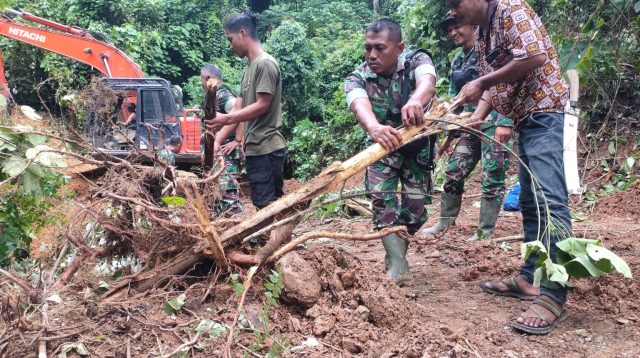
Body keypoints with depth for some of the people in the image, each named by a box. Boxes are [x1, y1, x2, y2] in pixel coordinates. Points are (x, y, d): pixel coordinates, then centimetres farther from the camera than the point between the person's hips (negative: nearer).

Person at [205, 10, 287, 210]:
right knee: (273, 204, 11)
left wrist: (225, 119, -17)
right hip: (256, 148, 9)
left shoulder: (265, 63, -11)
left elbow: (262, 106, -17)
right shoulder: (249, 68, 18)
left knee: (265, 206, -8)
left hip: (266, 149, -9)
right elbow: (238, 109, 17)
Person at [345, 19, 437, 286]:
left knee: (416, 203, 0)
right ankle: (398, 265, -16)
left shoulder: (416, 60, -20)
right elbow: (360, 105, -41)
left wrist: (416, 100, -70)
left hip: (417, 142, 0)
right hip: (382, 144, 0)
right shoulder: (357, 78, -19)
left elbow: (428, 81, -44)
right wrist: (374, 128, -66)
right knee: (381, 198, -18)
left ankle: (395, 252, 23)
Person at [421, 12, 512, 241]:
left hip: (494, 122, -7)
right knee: (454, 172, 7)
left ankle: (485, 232, 3)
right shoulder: (457, 63, 17)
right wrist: (450, 134, 21)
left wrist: (504, 123, -21)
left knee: (492, 177, -4)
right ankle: (445, 221, 21)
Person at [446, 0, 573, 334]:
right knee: (530, 202, 11)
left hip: (547, 113, -10)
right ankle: (530, 277, 19)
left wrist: (480, 82, -14)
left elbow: (535, 56, -22)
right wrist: (475, 119, 0)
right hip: (527, 119, 10)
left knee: (549, 201, -17)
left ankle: (553, 295, -18)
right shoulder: (482, 36, 17)